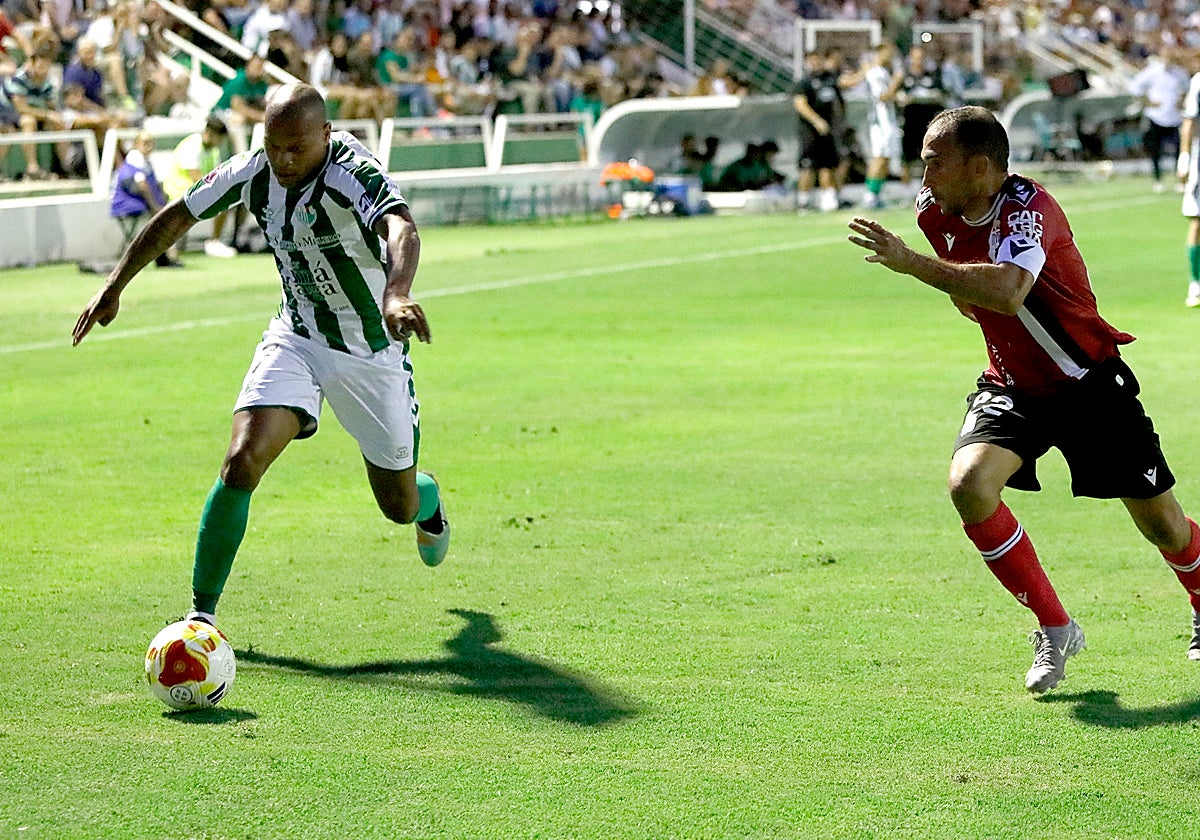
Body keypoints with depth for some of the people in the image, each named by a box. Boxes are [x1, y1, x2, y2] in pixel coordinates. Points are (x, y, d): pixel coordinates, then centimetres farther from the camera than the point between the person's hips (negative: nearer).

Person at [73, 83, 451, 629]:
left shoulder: (354, 172, -29)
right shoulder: (252, 173, -12)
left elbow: (401, 228, -50)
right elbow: (177, 216, 5)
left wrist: (396, 295, -70)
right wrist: (115, 285, 9)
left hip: (373, 350, -3)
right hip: (295, 336, 3)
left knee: (399, 506, 11)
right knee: (241, 463, -20)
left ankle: (428, 502, 51)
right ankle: (202, 611, -8)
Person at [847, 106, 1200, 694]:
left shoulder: (1027, 207, -26)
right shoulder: (937, 213, -4)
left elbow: (1007, 292, -46)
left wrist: (911, 263, -45)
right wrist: (963, 294, 4)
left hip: (1089, 382, -5)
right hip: (1011, 385, 5)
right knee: (969, 484, -24)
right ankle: (1054, 630, -9)